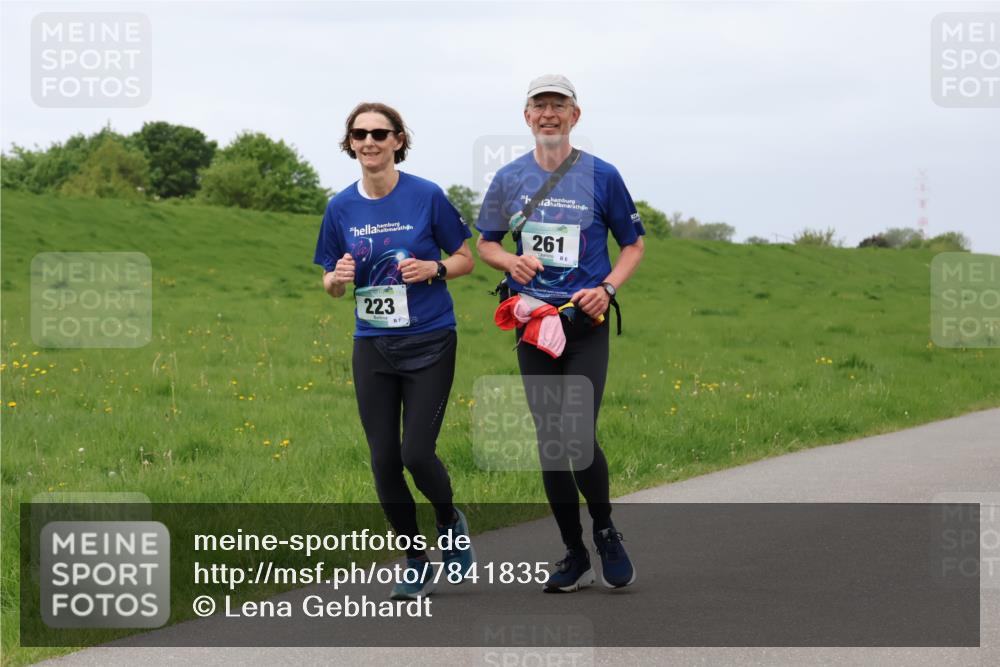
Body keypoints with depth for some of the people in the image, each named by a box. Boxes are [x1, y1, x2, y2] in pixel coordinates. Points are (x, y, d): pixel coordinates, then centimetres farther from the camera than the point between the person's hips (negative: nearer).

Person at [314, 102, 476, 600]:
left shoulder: (427, 196, -7)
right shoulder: (341, 208, 2)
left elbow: (465, 259, 3)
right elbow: (331, 285, 11)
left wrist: (433, 268, -18)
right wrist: (339, 277, -12)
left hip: (429, 343, -3)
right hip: (373, 347, 3)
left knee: (417, 453, -10)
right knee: (384, 461, 2)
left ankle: (451, 523, 23)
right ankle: (415, 561, 19)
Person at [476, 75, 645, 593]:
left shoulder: (601, 176, 0)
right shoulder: (509, 179, 7)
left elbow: (633, 244, 8)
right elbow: (485, 244, 17)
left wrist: (607, 287, -10)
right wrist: (510, 260, -6)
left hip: (586, 321, -3)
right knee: (549, 440, 4)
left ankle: (606, 532, 9)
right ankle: (573, 556, 14)